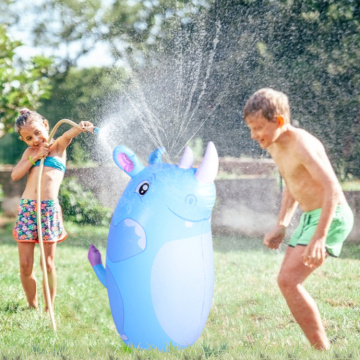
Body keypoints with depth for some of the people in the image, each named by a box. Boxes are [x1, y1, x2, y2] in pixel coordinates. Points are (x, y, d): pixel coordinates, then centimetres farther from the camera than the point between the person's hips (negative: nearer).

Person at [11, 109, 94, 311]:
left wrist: (80, 127, -37)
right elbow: (15, 175, 5)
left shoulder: (58, 147, 7)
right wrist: (35, 157, -3)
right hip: (27, 207, 3)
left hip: (49, 209, -3)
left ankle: (49, 309, 9)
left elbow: (68, 135, -16)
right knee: (25, 265, 1)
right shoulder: (30, 152, 17)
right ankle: (33, 307, 15)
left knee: (48, 263, -1)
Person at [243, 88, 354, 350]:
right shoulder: (275, 146, 8)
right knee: (288, 282, 11)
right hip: (310, 217, 10)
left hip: (331, 217, -10)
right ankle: (320, 347, 18)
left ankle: (323, 350, -11)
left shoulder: (302, 145, -21)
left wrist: (319, 237, -34)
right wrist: (281, 226, 15)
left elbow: (332, 188, -28)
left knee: (288, 281, -18)